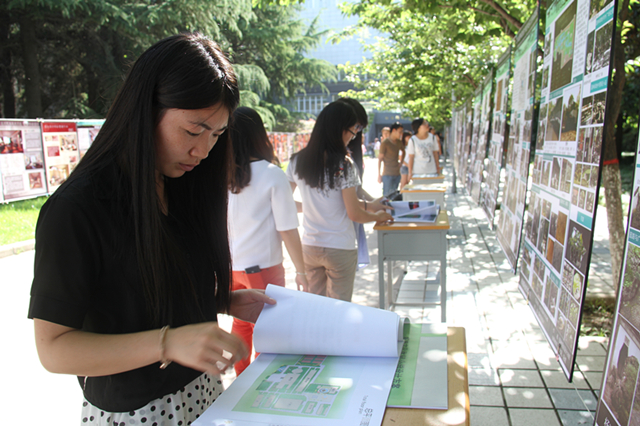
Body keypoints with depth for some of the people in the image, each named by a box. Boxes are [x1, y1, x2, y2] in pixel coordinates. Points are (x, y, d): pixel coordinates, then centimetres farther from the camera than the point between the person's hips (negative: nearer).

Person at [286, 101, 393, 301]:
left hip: (309, 246, 5)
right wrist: (377, 217, 6)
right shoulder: (343, 165, -17)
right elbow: (354, 214, -15)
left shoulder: (297, 161, -1)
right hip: (340, 249, -5)